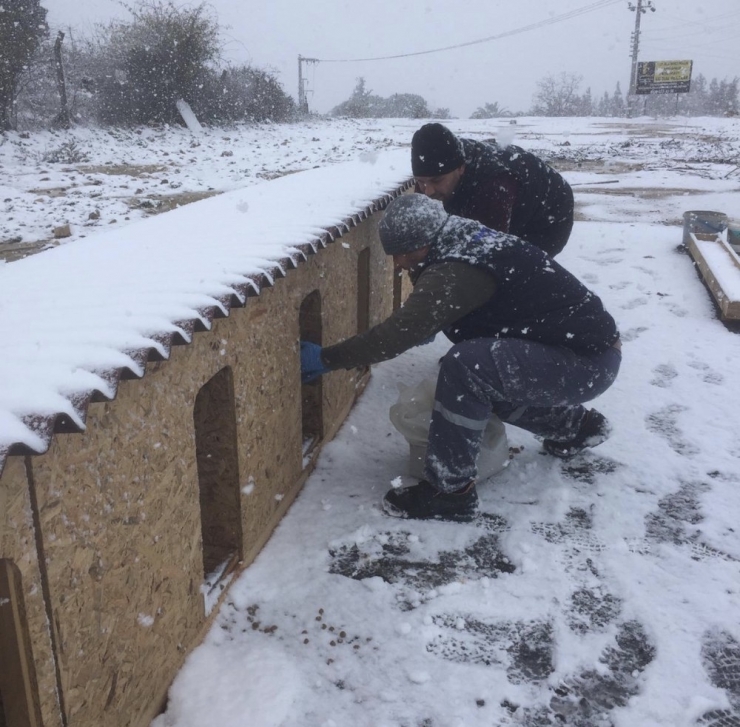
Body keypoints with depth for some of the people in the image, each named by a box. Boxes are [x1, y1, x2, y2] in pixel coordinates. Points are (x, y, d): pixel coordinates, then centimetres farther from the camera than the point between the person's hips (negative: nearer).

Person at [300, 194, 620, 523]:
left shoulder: (458, 271, -24)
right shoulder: (467, 244, 5)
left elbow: (400, 332, -28)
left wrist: (326, 359, -20)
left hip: (586, 360, -10)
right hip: (584, 344, 10)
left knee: (465, 367, -27)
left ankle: (450, 491, -12)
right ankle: (574, 424, 32)